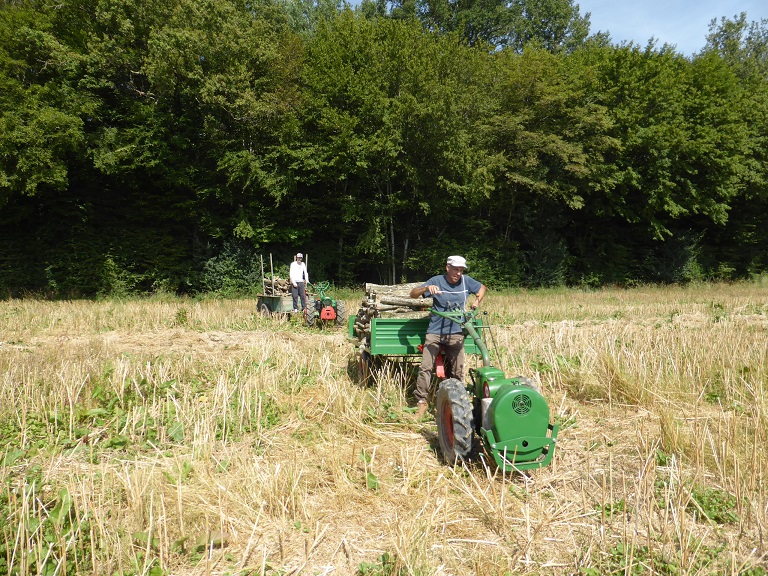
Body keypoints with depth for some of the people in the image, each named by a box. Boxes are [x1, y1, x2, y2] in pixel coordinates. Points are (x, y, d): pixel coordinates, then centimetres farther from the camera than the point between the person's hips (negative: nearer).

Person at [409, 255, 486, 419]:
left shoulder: (466, 281, 3)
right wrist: (427, 288, -29)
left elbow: (482, 287, 23)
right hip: (435, 332, -2)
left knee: (457, 371, 8)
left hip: (456, 333, 2)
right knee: (425, 367, -10)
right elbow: (413, 294, -11)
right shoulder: (436, 281, -6)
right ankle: (421, 402, -1)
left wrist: (477, 301, 5)